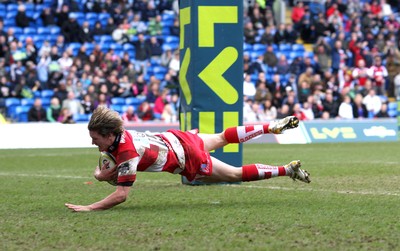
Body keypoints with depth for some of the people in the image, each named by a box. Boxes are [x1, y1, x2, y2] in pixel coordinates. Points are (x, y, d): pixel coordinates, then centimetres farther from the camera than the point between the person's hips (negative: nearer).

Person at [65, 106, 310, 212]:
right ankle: (272, 126, 43)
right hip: (176, 138, 8)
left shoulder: (127, 153, -35)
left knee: (236, 174, 7)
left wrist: (89, 208, -39)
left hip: (189, 159, -8)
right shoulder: (119, 136, -12)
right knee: (222, 137, 30)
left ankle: (288, 170, 17)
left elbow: (121, 195, -38)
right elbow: (108, 170, 4)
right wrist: (100, 174, -19)